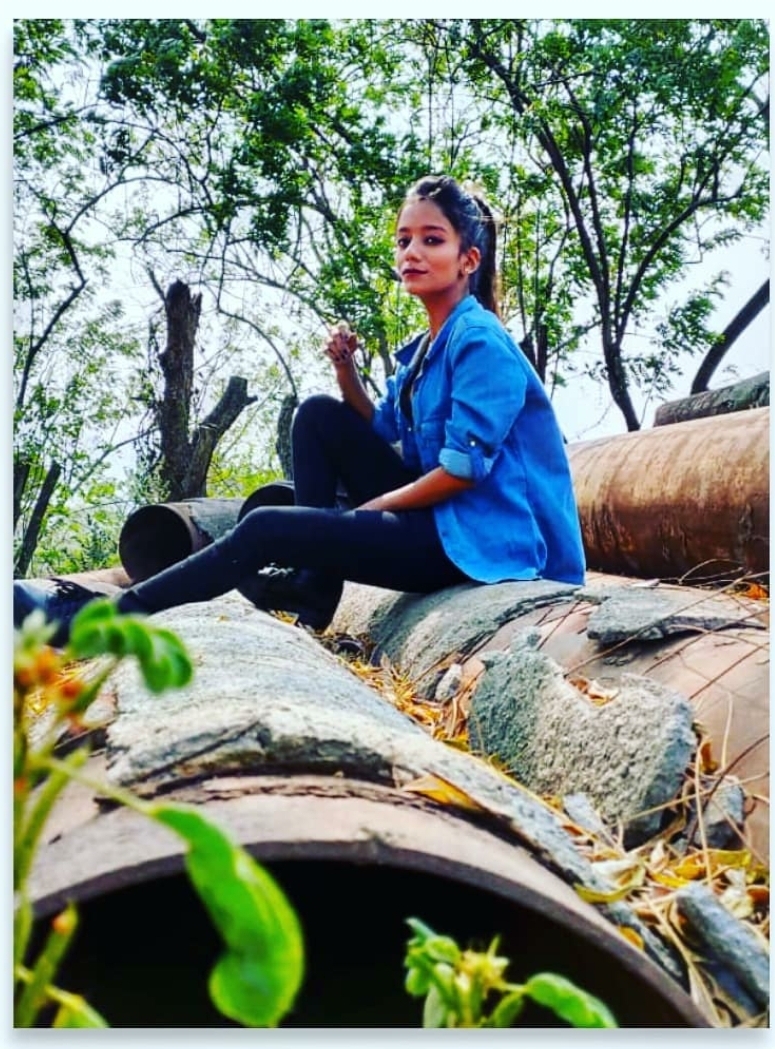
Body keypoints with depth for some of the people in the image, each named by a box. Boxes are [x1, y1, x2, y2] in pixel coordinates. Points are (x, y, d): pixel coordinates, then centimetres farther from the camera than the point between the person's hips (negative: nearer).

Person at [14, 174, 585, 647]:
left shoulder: (480, 342, -14)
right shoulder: (427, 345, 13)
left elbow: (465, 468, -20)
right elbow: (381, 434, 17)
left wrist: (363, 511, -10)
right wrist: (345, 369, 0)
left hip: (479, 538, -9)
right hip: (437, 513, 9)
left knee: (265, 531, -15)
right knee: (318, 415, 5)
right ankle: (313, 584, 3)